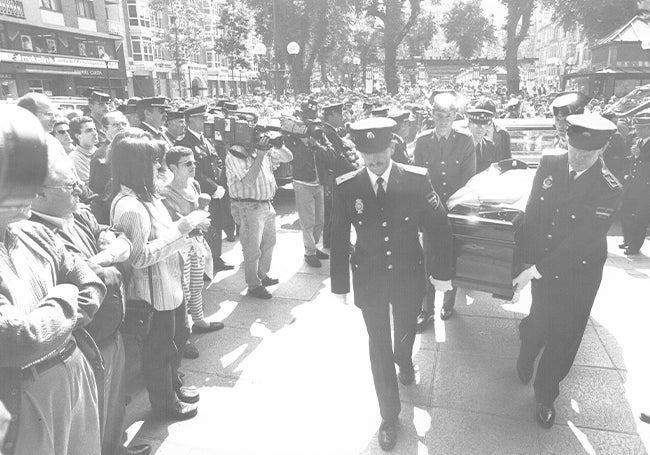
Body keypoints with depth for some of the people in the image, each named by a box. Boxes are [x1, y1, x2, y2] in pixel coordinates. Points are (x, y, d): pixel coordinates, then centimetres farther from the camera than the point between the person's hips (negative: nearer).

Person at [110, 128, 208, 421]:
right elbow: (139, 256, -27)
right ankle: (164, 402, 35)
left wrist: (188, 226, -2)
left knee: (178, 337, 26)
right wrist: (180, 228, -28)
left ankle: (172, 385, 49)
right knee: (159, 347, 12)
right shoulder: (128, 207, -26)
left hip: (170, 284, 9)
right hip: (152, 292, -9)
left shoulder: (146, 196, 3)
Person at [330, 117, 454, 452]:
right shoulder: (346, 187, -15)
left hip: (409, 276, 1)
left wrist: (442, 271, -3)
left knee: (405, 332, 25)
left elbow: (438, 226, -6)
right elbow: (339, 240, -6)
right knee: (379, 346, 10)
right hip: (369, 280, 0)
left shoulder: (416, 179, -16)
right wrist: (340, 285, -2)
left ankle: (404, 361, 62)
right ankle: (389, 416, 29)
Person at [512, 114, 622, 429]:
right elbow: (532, 214, -2)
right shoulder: (549, 165, -8)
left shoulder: (608, 190, -19)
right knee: (539, 323, 17)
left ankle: (545, 396, 35)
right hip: (539, 267, 2)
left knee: (563, 338, 11)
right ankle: (526, 360, 52)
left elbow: (580, 242, -22)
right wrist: (526, 261, -8)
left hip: (578, 275, -2)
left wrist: (536, 271, -24)